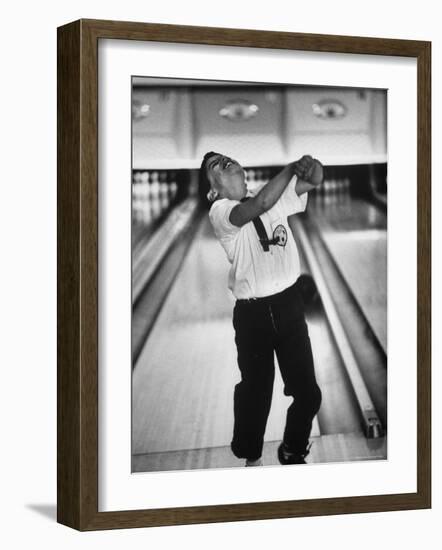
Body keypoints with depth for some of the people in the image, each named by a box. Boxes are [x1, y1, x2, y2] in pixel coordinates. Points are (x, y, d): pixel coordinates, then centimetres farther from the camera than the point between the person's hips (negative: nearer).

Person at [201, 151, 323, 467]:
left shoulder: (274, 196, 6)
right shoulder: (220, 211, -12)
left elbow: (314, 180, 5)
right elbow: (260, 205, -31)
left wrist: (312, 165, -19)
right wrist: (292, 166, -26)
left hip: (289, 303, 4)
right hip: (252, 313, -4)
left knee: (308, 393, 7)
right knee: (255, 393, 9)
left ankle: (293, 453, 33)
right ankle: (252, 459, 32)